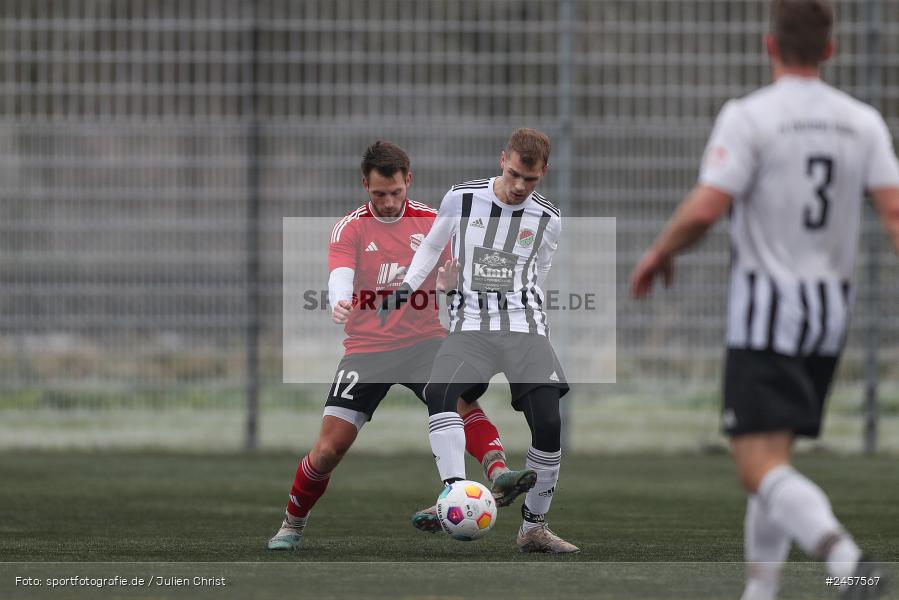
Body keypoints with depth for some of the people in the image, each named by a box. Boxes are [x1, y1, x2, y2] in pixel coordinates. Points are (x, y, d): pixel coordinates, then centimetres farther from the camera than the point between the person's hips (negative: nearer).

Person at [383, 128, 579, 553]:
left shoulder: (547, 220, 5)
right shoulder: (461, 199, 1)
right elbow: (431, 247, 17)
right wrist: (406, 287, 5)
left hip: (525, 325, 1)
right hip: (470, 325, -1)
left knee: (548, 425, -15)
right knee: (439, 392, -31)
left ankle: (534, 529, 1)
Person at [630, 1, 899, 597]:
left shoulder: (750, 116, -10)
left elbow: (704, 209, -17)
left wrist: (659, 252, 1)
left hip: (767, 307, -6)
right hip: (832, 309, 6)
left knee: (762, 469, -12)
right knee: (773, 454, 20)